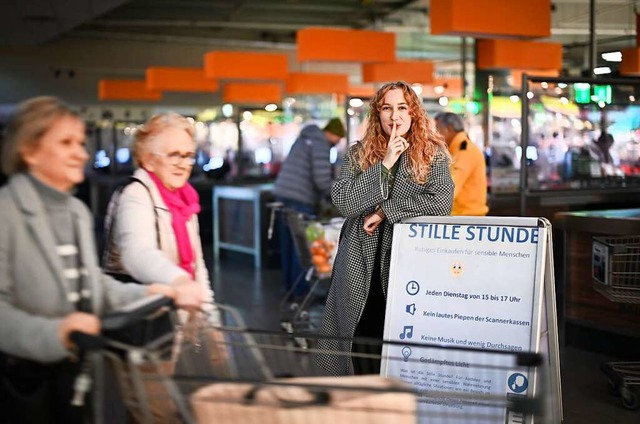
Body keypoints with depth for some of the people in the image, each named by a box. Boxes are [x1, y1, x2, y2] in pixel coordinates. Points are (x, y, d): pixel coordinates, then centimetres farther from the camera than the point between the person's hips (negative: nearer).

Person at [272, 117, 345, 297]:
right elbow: (321, 179, -16)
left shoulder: (305, 139, 20)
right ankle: (300, 290, 1)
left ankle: (289, 286, 22)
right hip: (300, 200, -9)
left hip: (283, 195, 9)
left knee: (288, 244, 14)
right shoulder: (321, 144, -10)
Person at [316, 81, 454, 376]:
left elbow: (441, 203, -11)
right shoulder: (358, 154, 9)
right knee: (361, 340, 1)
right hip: (361, 264, 2)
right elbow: (343, 202, -5)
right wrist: (385, 164, -10)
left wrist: (385, 211, -10)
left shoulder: (433, 154, 4)